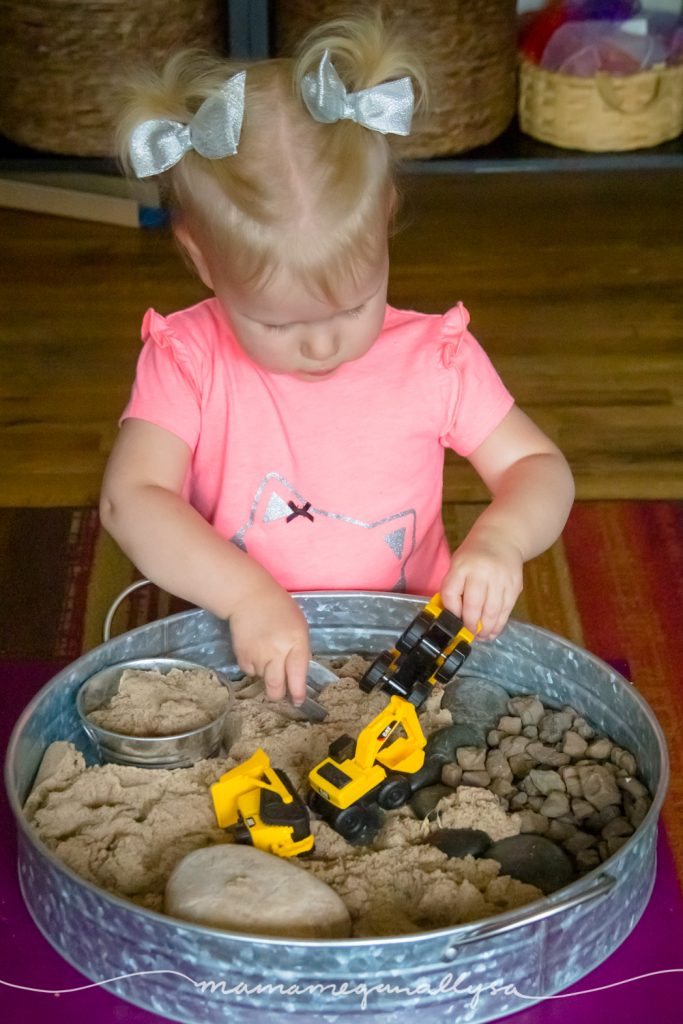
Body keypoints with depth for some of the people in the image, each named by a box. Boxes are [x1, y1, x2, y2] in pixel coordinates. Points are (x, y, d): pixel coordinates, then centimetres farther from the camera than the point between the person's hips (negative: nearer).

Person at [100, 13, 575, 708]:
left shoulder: (434, 358, -4)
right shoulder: (187, 359, -7)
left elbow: (537, 467, 2)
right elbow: (130, 499, -17)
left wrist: (499, 539, -22)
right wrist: (247, 594, -31)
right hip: (243, 657, 0)